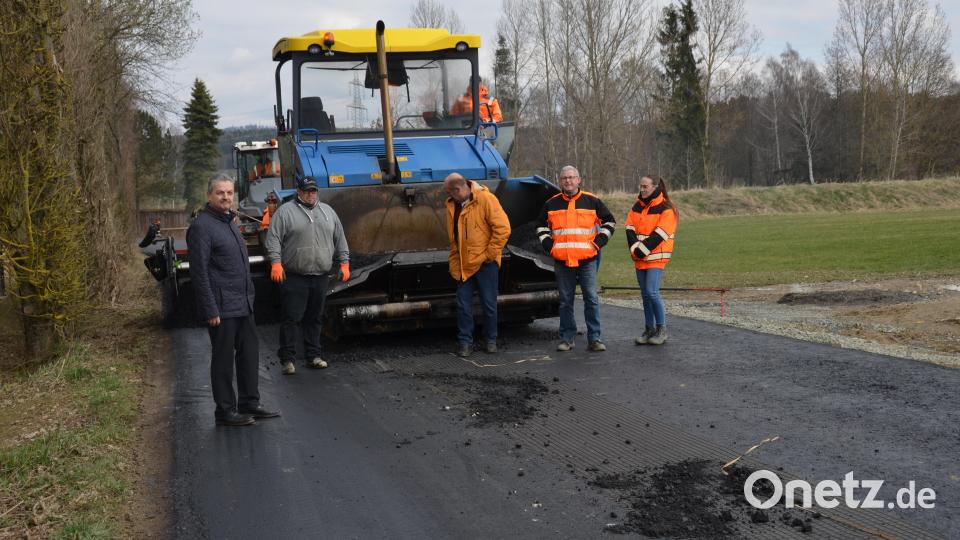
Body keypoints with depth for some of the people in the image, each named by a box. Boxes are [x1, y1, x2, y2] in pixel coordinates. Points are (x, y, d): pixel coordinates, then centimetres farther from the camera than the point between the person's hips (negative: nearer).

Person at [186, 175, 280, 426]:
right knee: (223, 358, 0)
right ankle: (225, 410, 10)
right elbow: (199, 273, -18)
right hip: (222, 307, -9)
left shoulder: (230, 222, 16)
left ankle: (249, 403, 24)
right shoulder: (202, 226, -13)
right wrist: (211, 310, -20)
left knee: (249, 352, 13)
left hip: (243, 305, 9)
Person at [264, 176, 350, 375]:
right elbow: (274, 238, -5)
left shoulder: (327, 211, 16)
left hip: (320, 277, 4)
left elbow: (340, 239, 19)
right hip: (294, 278, -4)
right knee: (291, 318, -4)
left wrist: (344, 263, 12)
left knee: (315, 318, 10)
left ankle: (313, 356, 19)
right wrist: (276, 262, -16)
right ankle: (287, 359, 2)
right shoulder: (285, 212, 2)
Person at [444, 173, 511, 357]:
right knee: (463, 305, 4)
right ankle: (465, 342, 14)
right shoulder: (452, 205, 7)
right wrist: (454, 263, 8)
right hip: (464, 264, 5)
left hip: (484, 263, -5)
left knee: (489, 304, 5)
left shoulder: (485, 199, -13)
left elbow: (503, 228, -15)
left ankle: (490, 340, 19)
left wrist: (491, 253, -12)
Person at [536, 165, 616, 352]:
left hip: (587, 259, -1)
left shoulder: (592, 201, 3)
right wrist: (548, 244, 8)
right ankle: (566, 338, 13)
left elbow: (609, 221, 13)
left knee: (591, 298, -4)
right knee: (566, 301, 6)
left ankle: (594, 338, 2)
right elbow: (541, 225, 22)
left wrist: (599, 242, 2)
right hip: (562, 261, 2)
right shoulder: (551, 204, 8)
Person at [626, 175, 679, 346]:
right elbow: (630, 229, 4)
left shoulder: (666, 209, -8)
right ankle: (649, 329, 17)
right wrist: (634, 248, -11)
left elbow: (659, 235, -15)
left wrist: (642, 250, -18)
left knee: (652, 291, -14)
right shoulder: (637, 206, 12)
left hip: (656, 257, -6)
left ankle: (661, 329, -2)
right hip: (639, 258, 6)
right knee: (645, 294, 9)